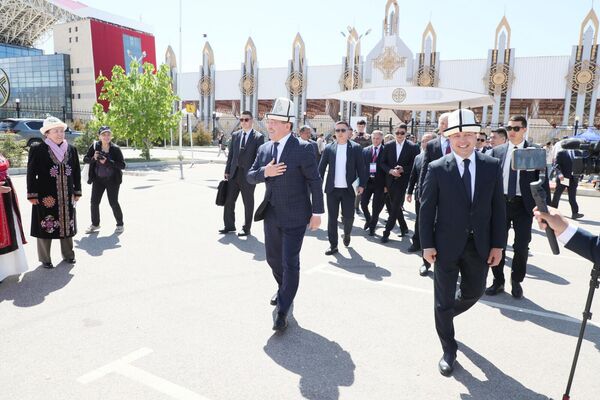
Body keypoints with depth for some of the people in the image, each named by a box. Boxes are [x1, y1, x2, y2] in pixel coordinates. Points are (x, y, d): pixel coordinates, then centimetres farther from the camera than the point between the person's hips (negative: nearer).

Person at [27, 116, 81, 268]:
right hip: (45, 197, -4)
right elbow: (31, 173, -4)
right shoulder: (38, 150, -5)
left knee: (67, 225, 13)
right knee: (46, 227, 4)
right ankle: (45, 259, 18)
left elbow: (76, 172, 12)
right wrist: (32, 195, -7)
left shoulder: (71, 149, 7)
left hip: (67, 196, 4)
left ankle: (68, 254, 28)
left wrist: (77, 192, 11)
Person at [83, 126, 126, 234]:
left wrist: (107, 162, -24)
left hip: (112, 180, -3)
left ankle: (120, 224, 20)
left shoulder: (116, 149, -9)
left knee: (113, 203, 1)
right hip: (98, 179, 3)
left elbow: (122, 165, -13)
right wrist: (93, 158, -16)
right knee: (94, 202, 7)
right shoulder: (95, 146, -1)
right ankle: (95, 224, 27)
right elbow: (85, 159, 5)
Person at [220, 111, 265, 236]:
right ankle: (229, 226, 23)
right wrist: (227, 171, 7)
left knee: (248, 203, 6)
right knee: (229, 200, 8)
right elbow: (230, 155, 12)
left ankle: (246, 228, 17)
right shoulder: (235, 135, 10)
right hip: (234, 173, 5)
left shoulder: (258, 137, -4)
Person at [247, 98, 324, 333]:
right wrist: (264, 172, -15)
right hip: (271, 214, 6)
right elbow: (250, 177, 7)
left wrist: (317, 212, -11)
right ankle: (284, 289, 46)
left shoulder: (302, 148, -12)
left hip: (295, 216, -6)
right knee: (273, 258, 19)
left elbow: (314, 181, -10)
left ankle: (283, 312, 7)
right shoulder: (264, 149, 6)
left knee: (290, 263, -4)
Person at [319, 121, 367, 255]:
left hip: (349, 189, -1)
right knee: (332, 218, 5)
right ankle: (333, 245, 14)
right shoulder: (329, 148, 4)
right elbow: (321, 168, 6)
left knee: (348, 216, 2)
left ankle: (347, 234, 34)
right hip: (332, 189, 1)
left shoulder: (356, 148, 0)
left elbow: (361, 168, 0)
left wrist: (362, 185, -7)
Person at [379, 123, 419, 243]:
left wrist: (403, 169, -18)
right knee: (396, 206, 14)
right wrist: (391, 171, -13)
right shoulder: (388, 146, 5)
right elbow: (383, 163, 4)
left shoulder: (413, 147, -4)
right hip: (390, 180, 4)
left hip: (403, 181, -4)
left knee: (395, 207, -7)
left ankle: (386, 232, -2)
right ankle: (404, 227, 31)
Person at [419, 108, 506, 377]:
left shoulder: (492, 166, 0)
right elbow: (426, 209, -6)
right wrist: (427, 244, -9)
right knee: (444, 299, 7)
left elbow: (498, 207, 2)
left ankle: (445, 314, 49)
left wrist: (497, 244, -1)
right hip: (447, 244, -3)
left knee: (474, 292, 17)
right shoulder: (437, 168, -8)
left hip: (480, 245, 3)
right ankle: (449, 350, 26)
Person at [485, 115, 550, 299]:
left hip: (524, 205, -1)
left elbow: (542, 180, -1)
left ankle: (516, 280, 27)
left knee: (522, 246, 3)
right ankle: (498, 281, 25)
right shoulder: (497, 151, 5)